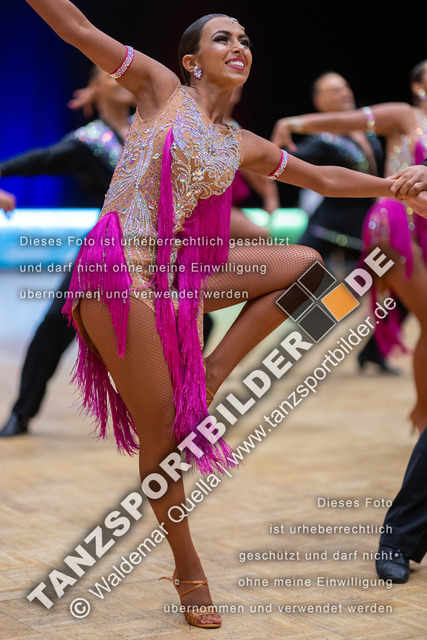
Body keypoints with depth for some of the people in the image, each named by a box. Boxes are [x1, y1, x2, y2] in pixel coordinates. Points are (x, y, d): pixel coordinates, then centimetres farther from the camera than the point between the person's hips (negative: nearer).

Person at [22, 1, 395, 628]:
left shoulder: (243, 145, 16)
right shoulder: (161, 89, 3)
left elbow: (322, 178, 26)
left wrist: (396, 184, 27)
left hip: (181, 277, 6)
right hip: (120, 269, -6)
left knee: (305, 264, -2)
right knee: (160, 432, -4)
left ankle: (210, 377, -2)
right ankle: (189, 572, 13)